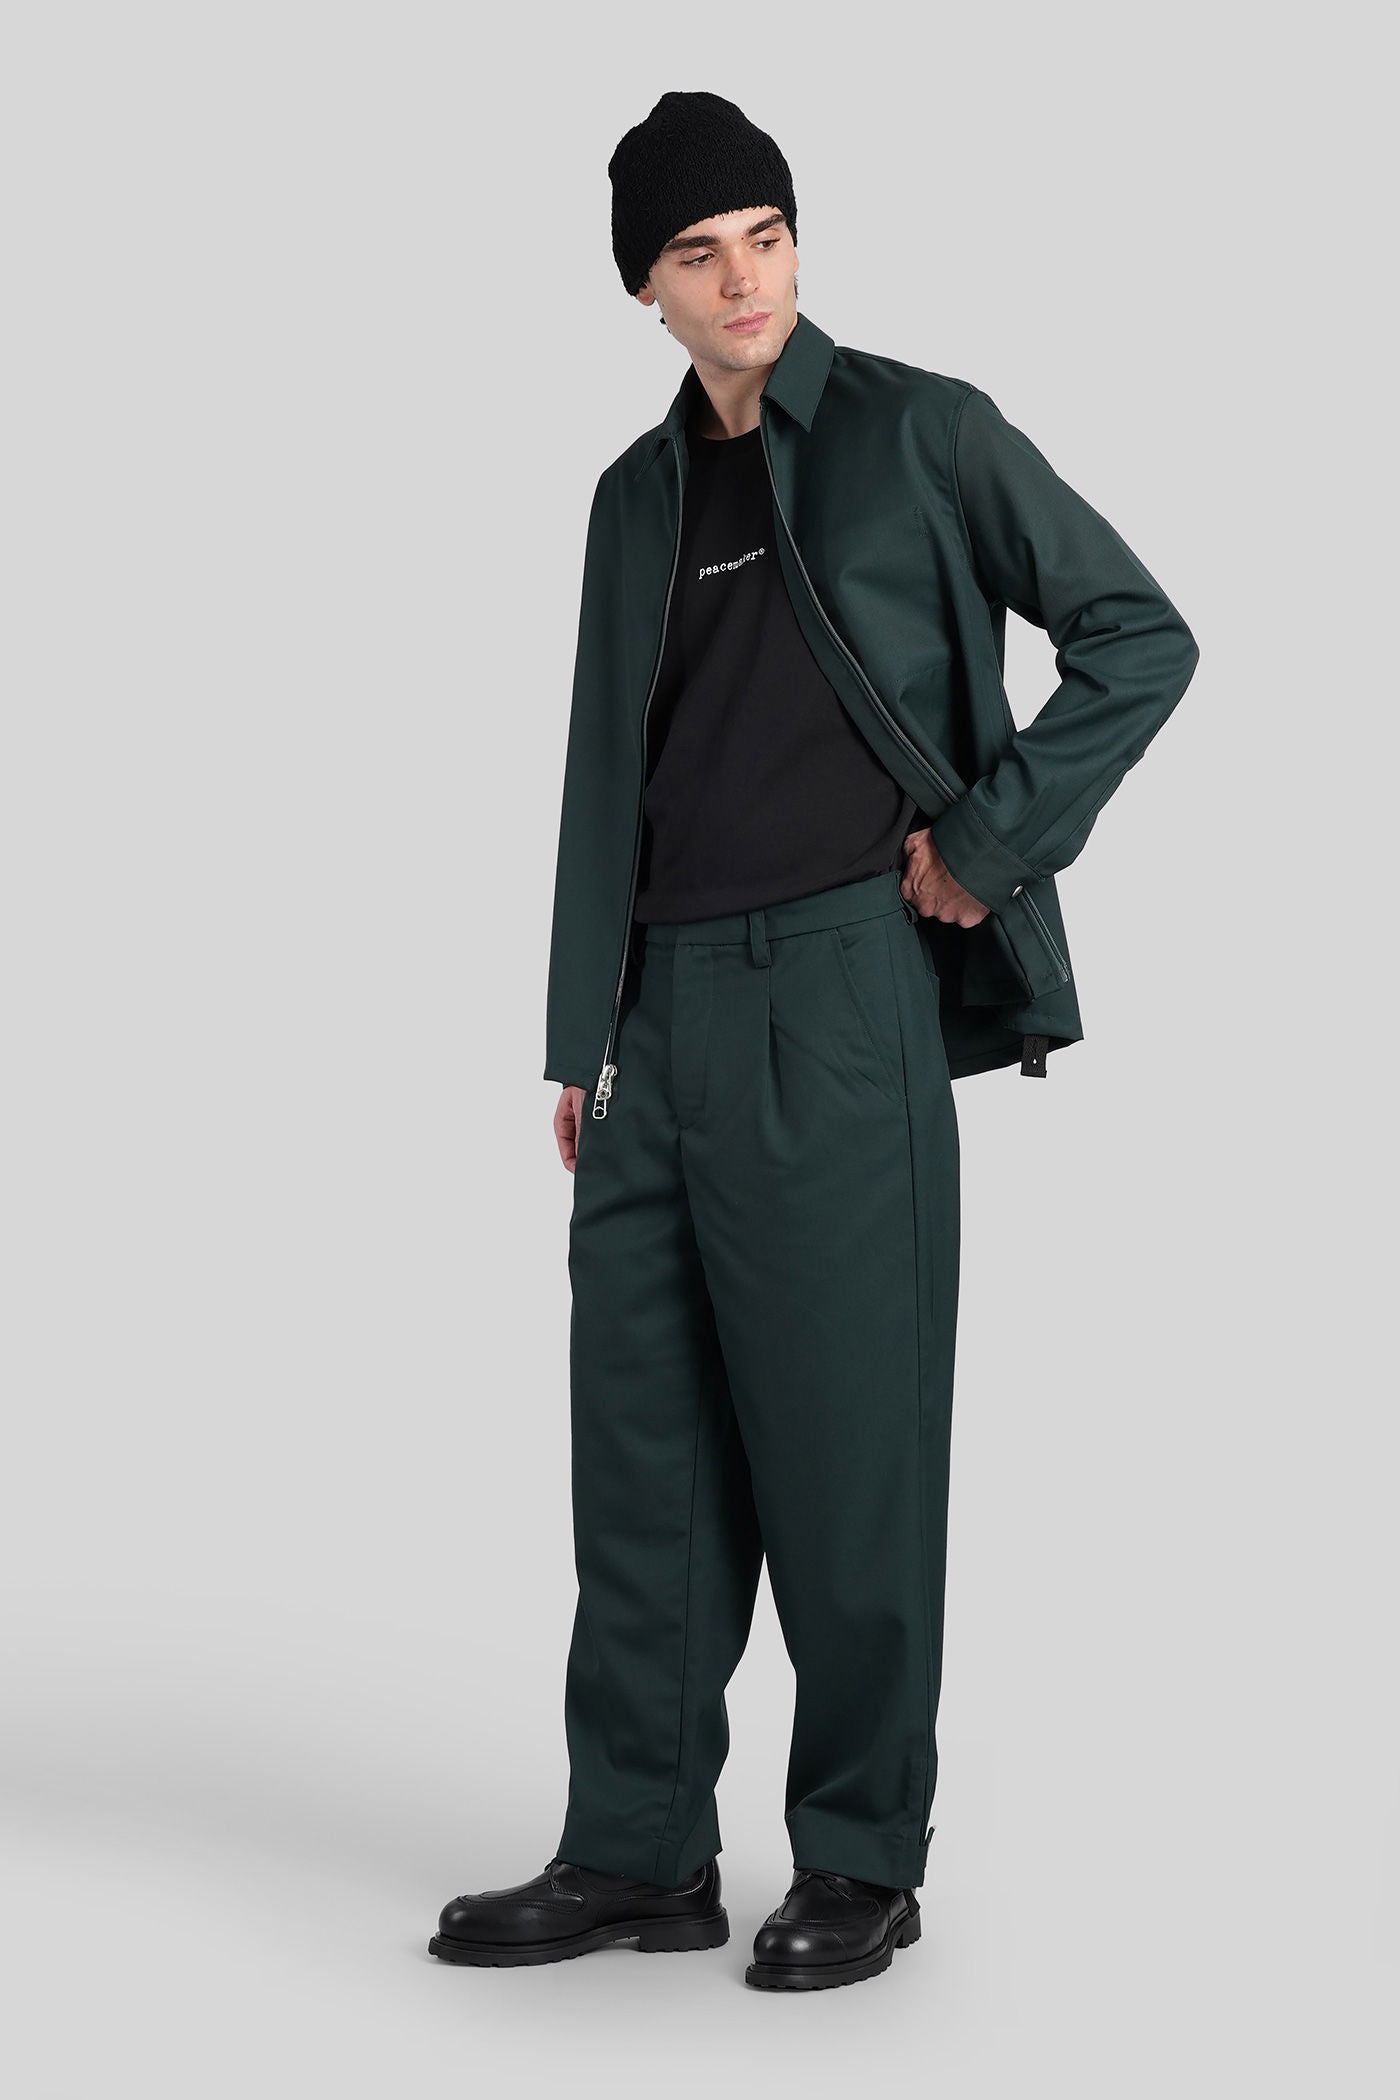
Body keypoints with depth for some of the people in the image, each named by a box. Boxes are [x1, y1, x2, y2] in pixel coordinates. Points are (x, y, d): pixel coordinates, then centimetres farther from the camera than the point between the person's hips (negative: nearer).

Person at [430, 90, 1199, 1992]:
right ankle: (639, 1854, 15)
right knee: (646, 1444, 7)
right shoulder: (641, 497, 16)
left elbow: (1141, 637, 0)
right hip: (667, 1002, 6)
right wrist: (579, 1038, 12)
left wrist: (994, 838, -6)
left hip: (840, 986, -6)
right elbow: (605, 774, 17)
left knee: (846, 1440, -2)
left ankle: (863, 1865, 10)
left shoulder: (919, 433, 1)